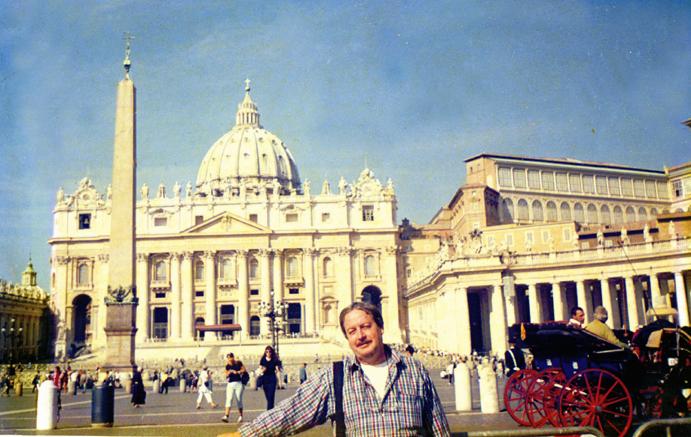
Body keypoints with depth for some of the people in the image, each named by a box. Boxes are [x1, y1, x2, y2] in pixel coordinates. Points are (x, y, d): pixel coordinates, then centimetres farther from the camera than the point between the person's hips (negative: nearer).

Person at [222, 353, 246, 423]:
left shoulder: (238, 363, -1)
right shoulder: (227, 366, 7)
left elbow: (244, 370, 2)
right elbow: (226, 375, 8)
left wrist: (238, 372, -12)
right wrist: (229, 372, -12)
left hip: (238, 383, -2)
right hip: (230, 384, 2)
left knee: (239, 400, 1)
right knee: (229, 399, -10)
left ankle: (240, 416, 13)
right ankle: (226, 416, -19)